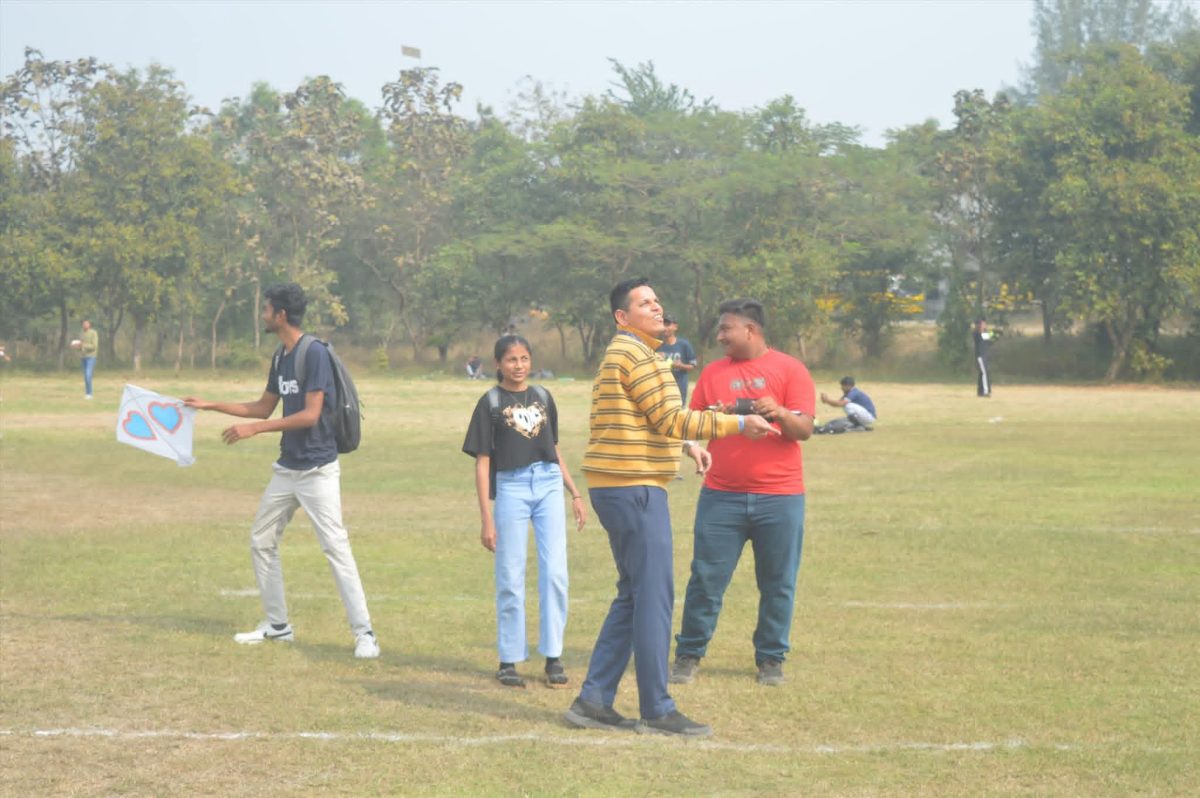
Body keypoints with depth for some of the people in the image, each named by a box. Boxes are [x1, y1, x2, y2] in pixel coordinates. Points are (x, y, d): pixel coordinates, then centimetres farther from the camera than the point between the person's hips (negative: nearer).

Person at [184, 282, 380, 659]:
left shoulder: (314, 354, -16)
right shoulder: (280, 358, 10)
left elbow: (310, 414, -22)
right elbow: (264, 407, 22)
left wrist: (254, 429, -22)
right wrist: (209, 405, 21)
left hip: (317, 469, -9)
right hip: (286, 468, 9)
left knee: (335, 547, -12)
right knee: (261, 541, 13)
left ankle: (364, 633, -9)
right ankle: (277, 625, 24)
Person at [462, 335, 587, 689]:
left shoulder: (543, 397, 12)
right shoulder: (490, 403, 1)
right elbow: (482, 462, -1)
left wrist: (575, 493, 17)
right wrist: (486, 517, -7)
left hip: (549, 485, 3)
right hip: (511, 487, -3)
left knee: (555, 572, -3)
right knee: (510, 578, 2)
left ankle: (553, 657, 4)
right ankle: (509, 660, 11)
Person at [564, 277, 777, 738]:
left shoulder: (623, 354, 20)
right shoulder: (634, 355, -13)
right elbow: (670, 420, -15)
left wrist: (686, 447, 29)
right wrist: (738, 424, -12)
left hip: (619, 487, 11)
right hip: (635, 488, -11)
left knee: (634, 596, 15)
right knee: (655, 595, -5)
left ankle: (594, 702, 15)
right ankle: (656, 710, 0)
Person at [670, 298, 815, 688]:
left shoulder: (789, 369, 2)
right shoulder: (713, 372, 11)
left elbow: (805, 429, -5)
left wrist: (780, 414, -25)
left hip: (779, 497, -2)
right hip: (722, 494, 2)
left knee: (778, 583, 4)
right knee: (706, 578, 1)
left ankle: (771, 658, 16)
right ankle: (689, 654, 11)